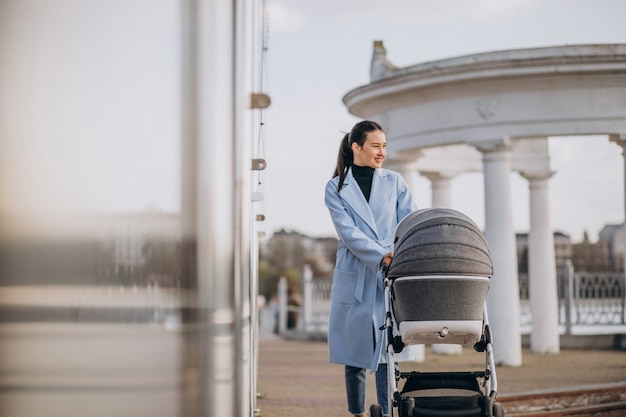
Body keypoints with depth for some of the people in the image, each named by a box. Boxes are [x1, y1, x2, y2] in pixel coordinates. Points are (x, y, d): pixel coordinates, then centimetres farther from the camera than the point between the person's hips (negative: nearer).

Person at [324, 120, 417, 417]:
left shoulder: (394, 182, 11)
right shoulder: (336, 188, 4)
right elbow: (348, 232, -8)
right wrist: (382, 255, -22)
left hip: (390, 280, 1)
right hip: (354, 279, 0)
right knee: (354, 354, 5)